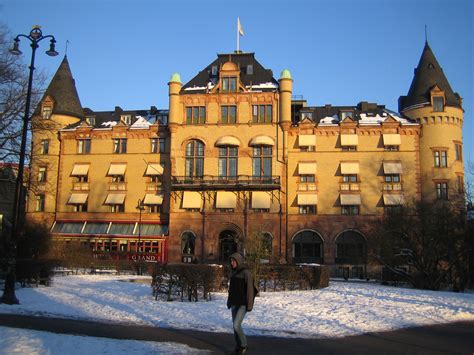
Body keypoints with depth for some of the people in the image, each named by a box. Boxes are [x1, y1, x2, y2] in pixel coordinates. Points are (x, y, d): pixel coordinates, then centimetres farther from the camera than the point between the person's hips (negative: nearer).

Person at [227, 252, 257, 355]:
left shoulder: (246, 272, -15)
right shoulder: (233, 273, 9)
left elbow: (250, 289, -17)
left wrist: (250, 305, -19)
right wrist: (229, 302, 15)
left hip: (243, 304, -7)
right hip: (234, 303, 7)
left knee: (236, 325, -14)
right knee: (235, 326, 8)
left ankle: (244, 344, 7)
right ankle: (238, 347, 20)